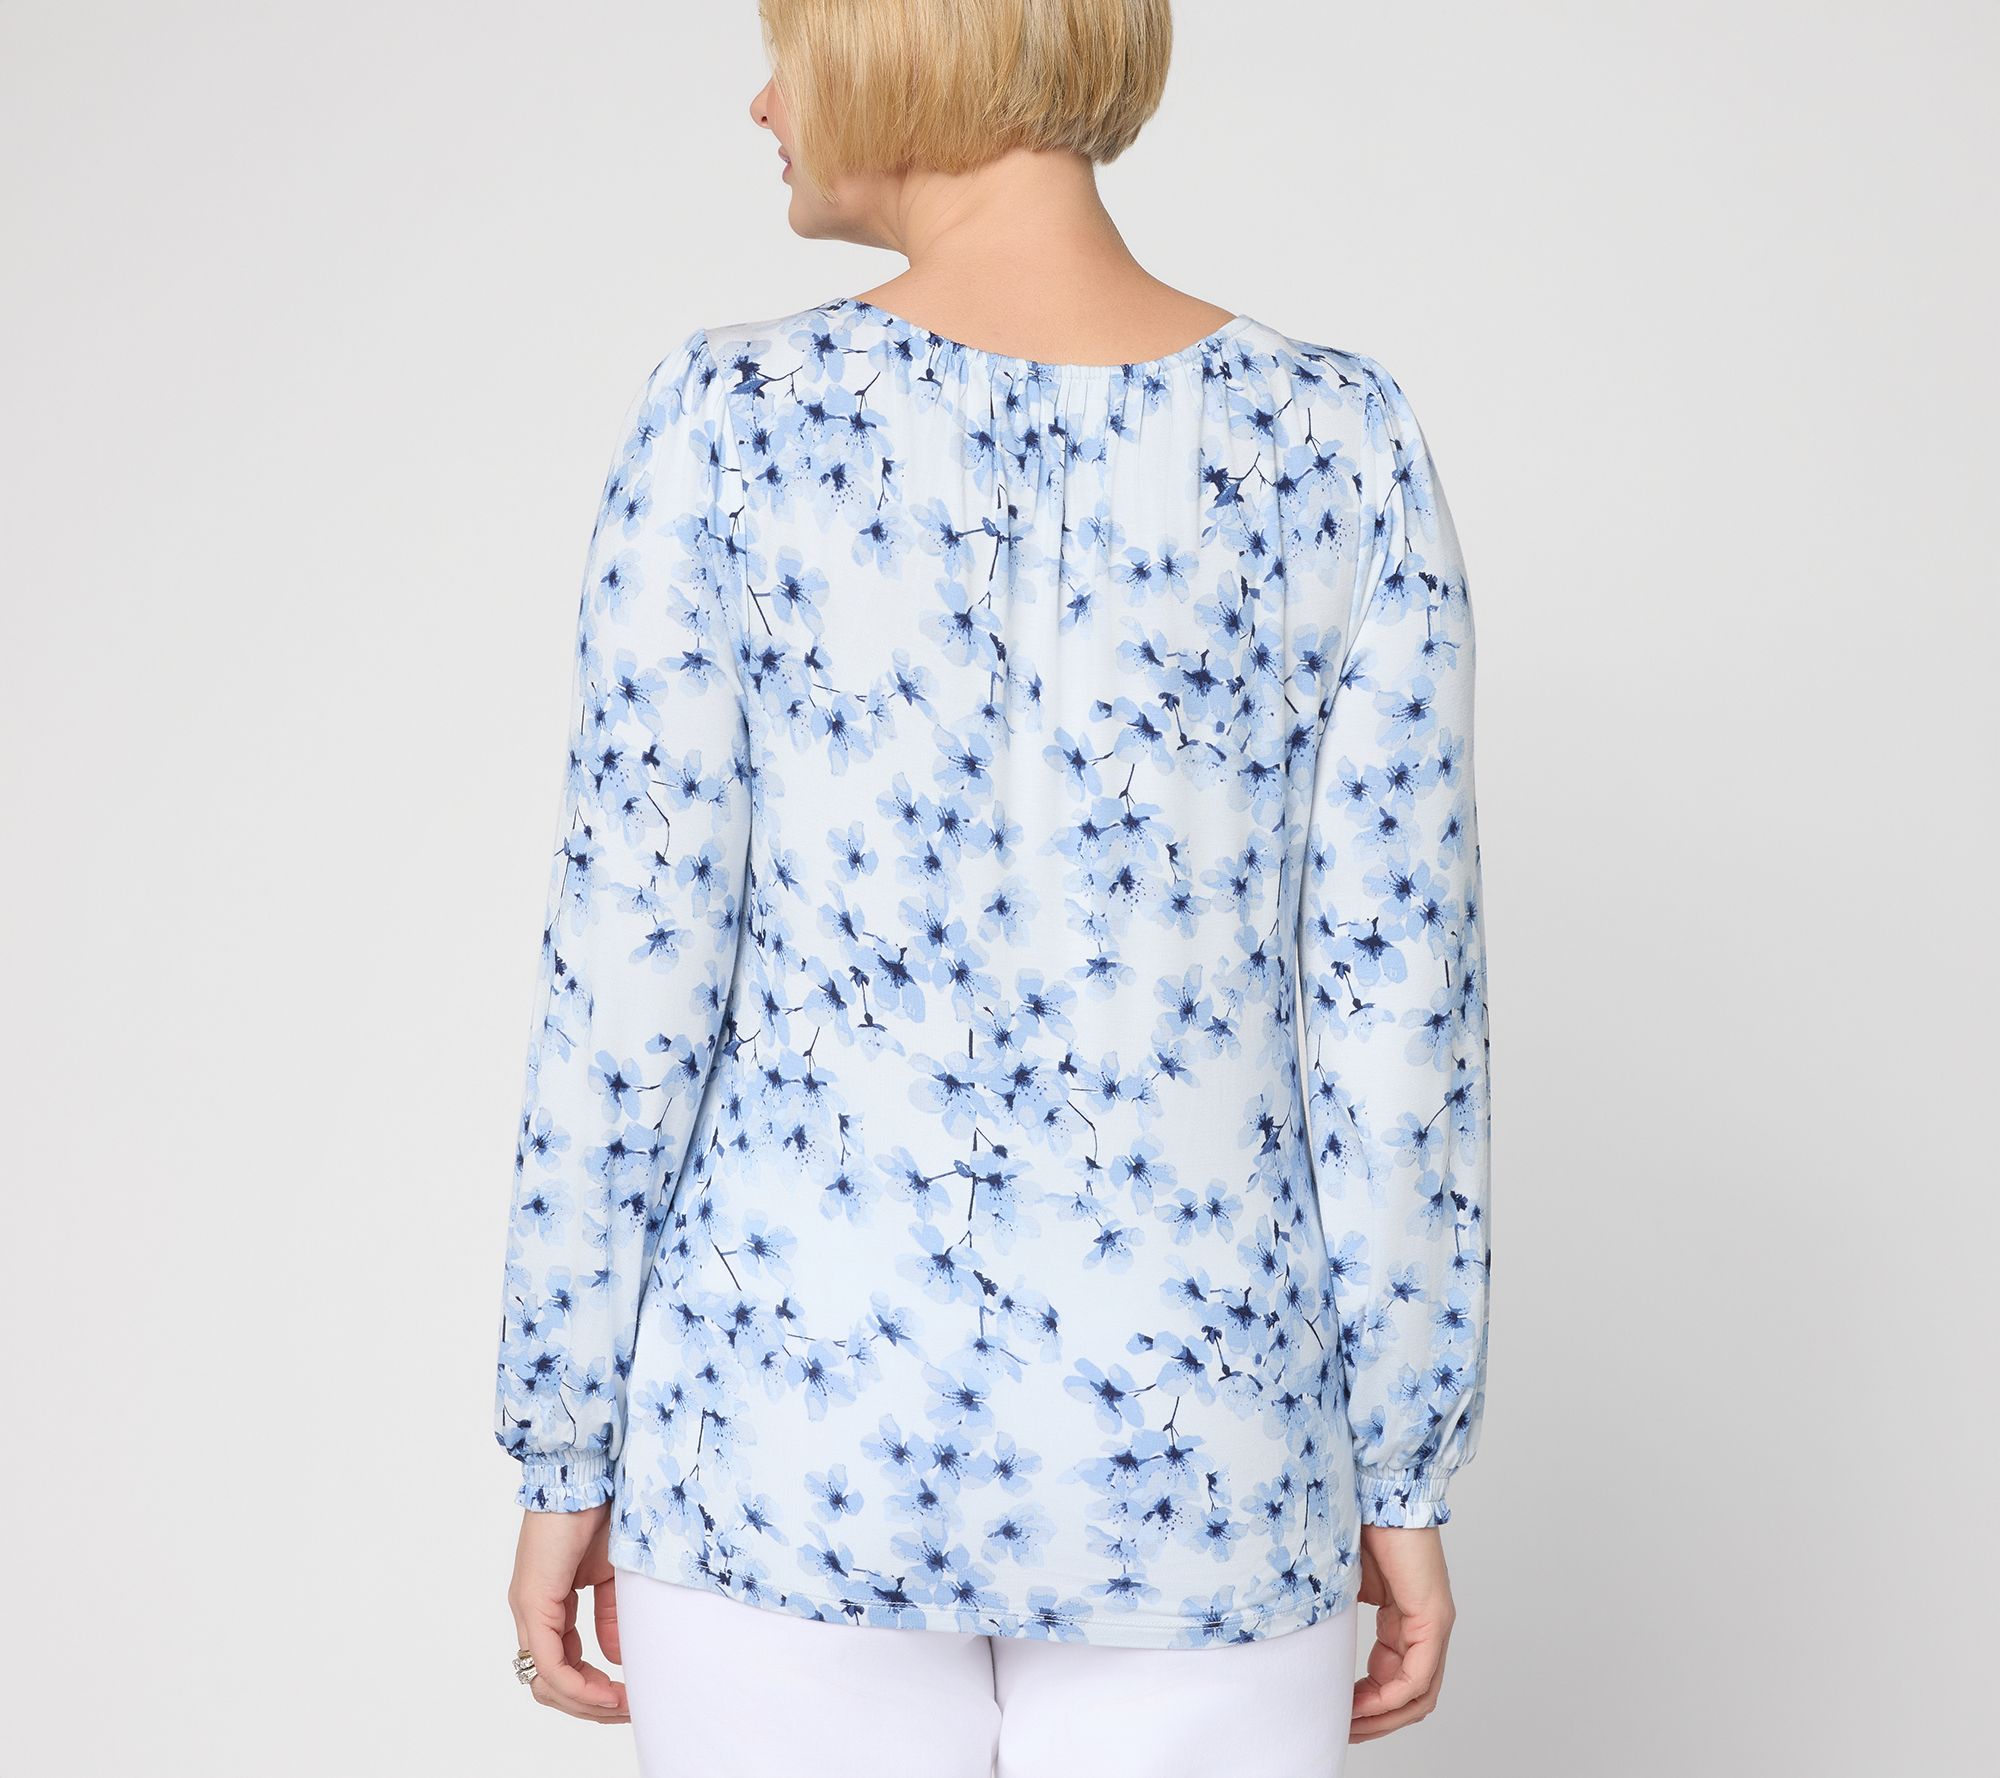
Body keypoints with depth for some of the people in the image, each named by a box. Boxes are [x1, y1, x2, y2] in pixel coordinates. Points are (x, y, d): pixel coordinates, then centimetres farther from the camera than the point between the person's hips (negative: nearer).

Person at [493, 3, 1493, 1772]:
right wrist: (1407, 1478, 5)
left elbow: (632, 984, -9)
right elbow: (1394, 1014, -6)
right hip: (1179, 1460, 1)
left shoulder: (731, 420, -11)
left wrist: (565, 1454, 3)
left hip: (802, 1421, 0)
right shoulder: (1339, 441, -8)